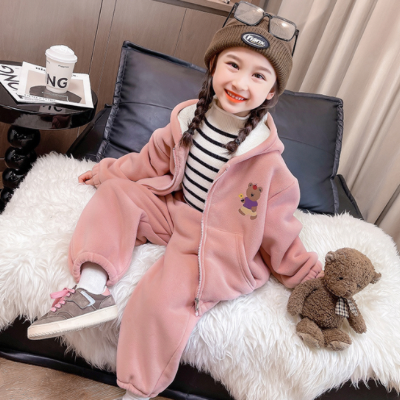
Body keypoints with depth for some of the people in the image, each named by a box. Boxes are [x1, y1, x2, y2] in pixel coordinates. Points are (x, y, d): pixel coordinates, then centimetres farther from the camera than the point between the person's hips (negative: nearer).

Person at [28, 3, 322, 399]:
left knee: (161, 298, -26)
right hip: (173, 214, 7)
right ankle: (92, 289, -13)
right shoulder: (189, 118, -5)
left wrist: (310, 275, -5)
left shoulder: (265, 158, -20)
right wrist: (109, 169, 22)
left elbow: (277, 230, -9)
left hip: (218, 248, -6)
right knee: (116, 192, -1)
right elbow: (154, 160, 13)